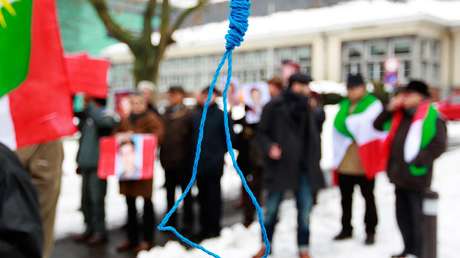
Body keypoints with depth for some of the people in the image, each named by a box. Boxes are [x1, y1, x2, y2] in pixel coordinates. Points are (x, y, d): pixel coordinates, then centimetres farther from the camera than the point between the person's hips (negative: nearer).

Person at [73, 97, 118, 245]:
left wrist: (90, 104, -22)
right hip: (86, 164, 8)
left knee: (97, 199, -4)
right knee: (85, 199, 13)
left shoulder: (103, 113, -10)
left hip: (98, 165, -8)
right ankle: (90, 229, 24)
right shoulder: (86, 114, 14)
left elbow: (105, 121, -31)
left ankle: (100, 232, 6)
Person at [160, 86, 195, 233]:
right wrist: (162, 156, 6)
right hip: (168, 159, 6)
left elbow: (192, 135, -10)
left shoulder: (188, 114, -7)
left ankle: (188, 221, 15)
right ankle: (171, 221, 23)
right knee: (170, 193, 12)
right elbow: (161, 134, 11)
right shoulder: (166, 113, 9)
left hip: (183, 160, -5)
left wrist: (190, 156, -14)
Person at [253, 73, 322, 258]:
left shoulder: (305, 106, 7)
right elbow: (262, 132, -1)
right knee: (271, 207, 6)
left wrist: (311, 160, 1)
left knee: (305, 208, 3)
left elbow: (310, 135, 10)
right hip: (279, 164, -3)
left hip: (302, 165, 3)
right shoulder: (274, 106, -4)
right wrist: (269, 146, -19)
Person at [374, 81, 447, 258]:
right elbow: (378, 125, 16)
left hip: (415, 176, -8)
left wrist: (418, 161, -19)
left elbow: (439, 145, -16)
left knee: (416, 216, 1)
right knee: (402, 214, 16)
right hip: (399, 174, 8)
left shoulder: (432, 118, -11)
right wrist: (390, 109, 2)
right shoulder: (400, 114, 11)